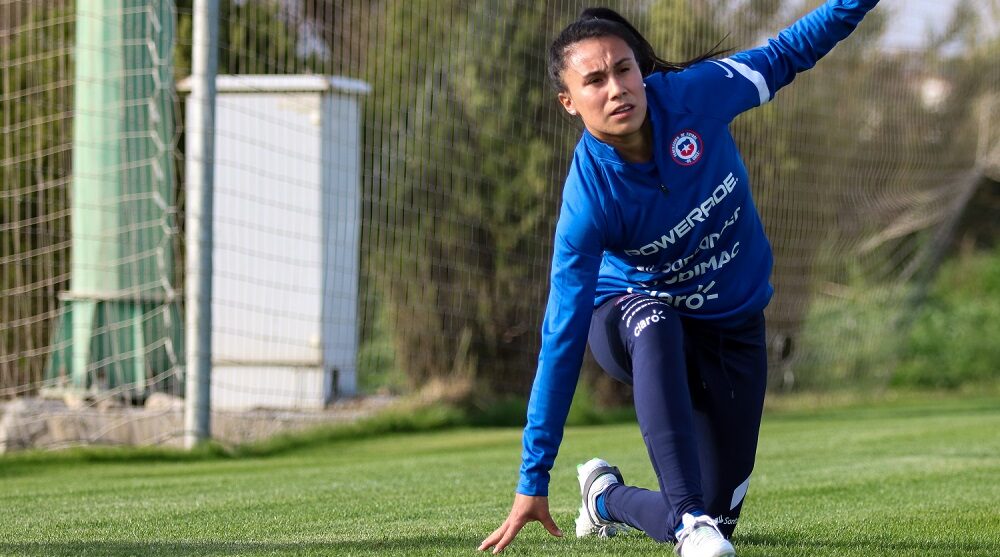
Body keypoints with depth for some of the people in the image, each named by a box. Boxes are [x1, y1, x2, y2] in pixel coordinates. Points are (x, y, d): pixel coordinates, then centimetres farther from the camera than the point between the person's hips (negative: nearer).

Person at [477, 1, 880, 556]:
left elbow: (785, 54, -2)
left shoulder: (693, 94, -22)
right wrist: (533, 482, -25)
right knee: (655, 327, -42)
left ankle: (608, 497, 28)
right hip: (627, 316, -3)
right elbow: (563, 338, -26)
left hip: (733, 327, 3)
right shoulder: (588, 202, -28)